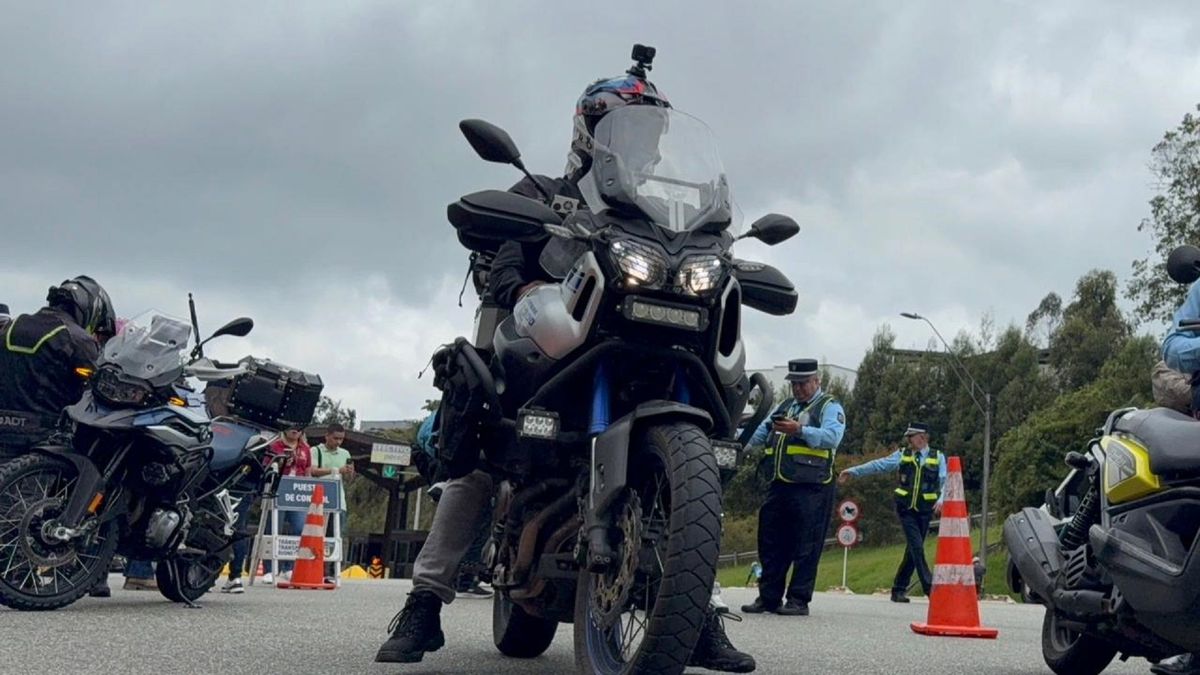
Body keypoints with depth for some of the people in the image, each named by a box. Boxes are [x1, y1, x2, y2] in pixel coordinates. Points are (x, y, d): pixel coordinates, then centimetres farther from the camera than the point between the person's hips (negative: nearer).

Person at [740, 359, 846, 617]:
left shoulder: (829, 407, 3)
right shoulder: (785, 407, 24)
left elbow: (832, 437, -16)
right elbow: (759, 435, 19)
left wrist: (800, 430, -29)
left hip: (811, 489, -7)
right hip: (779, 486, 7)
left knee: (806, 548, -3)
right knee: (771, 544, 9)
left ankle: (799, 600, 1)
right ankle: (768, 597, 16)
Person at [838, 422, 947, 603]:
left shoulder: (938, 457, 6)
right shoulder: (902, 455, 7)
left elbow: (945, 482, -3)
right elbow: (878, 465, 5)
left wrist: (942, 499, -22)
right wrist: (853, 471, 0)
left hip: (924, 511, 1)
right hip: (906, 509, -1)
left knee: (913, 550, 5)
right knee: (917, 548, -13)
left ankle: (899, 589, 15)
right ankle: (929, 587, -12)